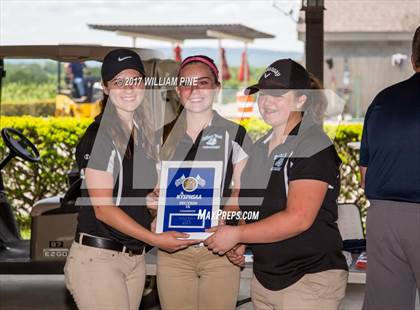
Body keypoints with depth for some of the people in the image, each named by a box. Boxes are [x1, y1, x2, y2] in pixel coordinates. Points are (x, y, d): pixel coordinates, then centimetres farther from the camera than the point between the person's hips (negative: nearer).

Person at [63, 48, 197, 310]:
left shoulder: (144, 135, 12)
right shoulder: (99, 136, -11)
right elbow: (103, 208, -16)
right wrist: (155, 239, -19)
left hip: (136, 257, 7)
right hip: (98, 257, -7)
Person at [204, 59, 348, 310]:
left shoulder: (314, 146, -13)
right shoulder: (260, 148, 12)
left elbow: (298, 219, -22)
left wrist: (237, 234, -16)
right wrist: (240, 245, 5)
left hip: (310, 281, -7)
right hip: (264, 278, 8)